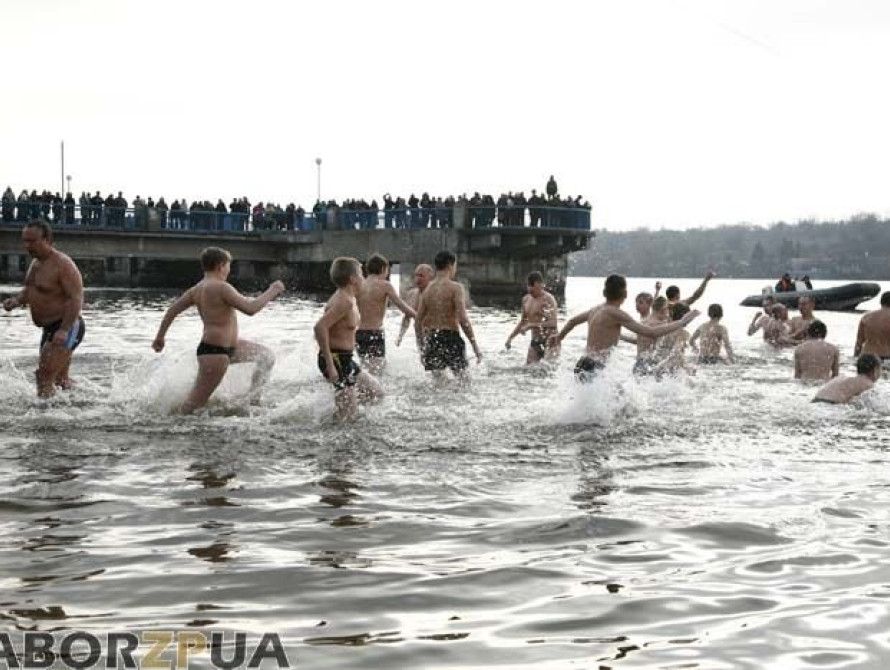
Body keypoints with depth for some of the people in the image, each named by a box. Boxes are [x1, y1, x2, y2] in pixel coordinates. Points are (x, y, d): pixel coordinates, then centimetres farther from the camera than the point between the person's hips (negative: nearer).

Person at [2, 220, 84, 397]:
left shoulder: (63, 265, -18)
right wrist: (16, 301, 0)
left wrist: (64, 330, -34)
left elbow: (76, 299, -25)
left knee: (46, 379, -22)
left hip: (67, 328, -10)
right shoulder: (35, 263, 11)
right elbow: (29, 289, 23)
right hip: (50, 329, 10)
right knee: (60, 378, 21)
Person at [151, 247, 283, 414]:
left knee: (267, 356, 19)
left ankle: (251, 400, 25)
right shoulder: (220, 287, -20)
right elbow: (250, 309, -24)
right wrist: (271, 292, -11)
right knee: (195, 403, -5)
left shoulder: (197, 289, 8)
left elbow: (172, 310, 12)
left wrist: (160, 336, 21)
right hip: (214, 353, -11)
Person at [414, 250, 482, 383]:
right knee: (464, 380, 2)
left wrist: (422, 347, 20)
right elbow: (463, 319, -16)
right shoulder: (455, 287, -8)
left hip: (431, 339, 6)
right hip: (450, 337, -6)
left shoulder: (428, 289, 9)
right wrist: (475, 346, -12)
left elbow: (418, 321, 10)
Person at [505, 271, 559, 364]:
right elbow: (522, 322, 23)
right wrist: (510, 337, 14)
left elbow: (552, 323, -24)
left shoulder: (548, 299, -12)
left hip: (548, 340, -7)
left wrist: (531, 325, -25)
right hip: (535, 341, 7)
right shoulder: (526, 299, 11)